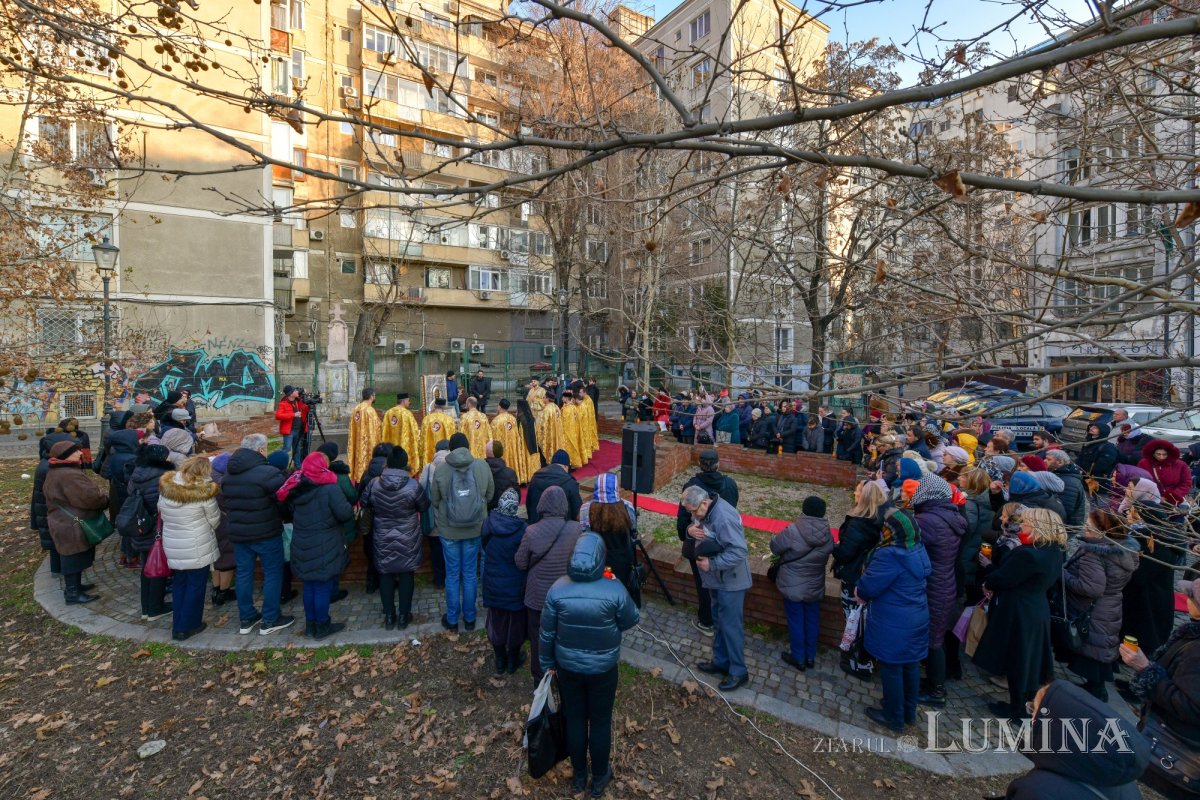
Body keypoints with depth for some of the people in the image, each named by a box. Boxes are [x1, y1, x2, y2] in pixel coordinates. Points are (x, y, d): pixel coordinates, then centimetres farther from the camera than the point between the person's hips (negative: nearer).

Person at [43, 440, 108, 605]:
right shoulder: (69, 475, -27)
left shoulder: (55, 472, 10)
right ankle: (73, 594, 11)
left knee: (72, 558, 22)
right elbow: (91, 497, -29)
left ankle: (73, 586, 35)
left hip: (65, 523, 11)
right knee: (74, 559, 1)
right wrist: (105, 498, -9)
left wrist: (99, 494, 13)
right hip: (72, 527, -11)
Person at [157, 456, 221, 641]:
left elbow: (162, 514, 4)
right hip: (197, 547, -5)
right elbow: (214, 521, -9)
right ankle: (187, 627, 19)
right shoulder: (203, 492, -20)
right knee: (196, 585, 10)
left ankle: (178, 625, 29)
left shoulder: (165, 486, -5)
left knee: (179, 583, 19)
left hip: (172, 545, 6)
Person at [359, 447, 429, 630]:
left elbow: (364, 503, 3)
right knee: (406, 575, 12)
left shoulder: (374, 483, -13)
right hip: (407, 540, -2)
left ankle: (389, 616, 25)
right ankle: (403, 616, 21)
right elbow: (424, 507, -7)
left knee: (385, 575, 16)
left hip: (382, 539, 2)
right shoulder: (413, 485, -21)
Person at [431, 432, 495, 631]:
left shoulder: (440, 470, -14)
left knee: (452, 575, 14)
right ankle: (469, 618, 27)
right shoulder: (482, 466, -12)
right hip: (475, 529, 1)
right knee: (470, 574, 15)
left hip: (448, 530, -1)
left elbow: (434, 500, -2)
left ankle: (452, 619, 27)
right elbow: (490, 495, -2)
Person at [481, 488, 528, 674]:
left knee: (496, 622, 20)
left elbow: (485, 548, 2)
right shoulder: (522, 529, -23)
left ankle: (500, 661, 36)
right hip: (515, 586, -3)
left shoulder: (488, 523, -14)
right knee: (515, 622, 17)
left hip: (493, 584, 3)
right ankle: (513, 661, 34)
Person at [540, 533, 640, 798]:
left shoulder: (558, 589, -18)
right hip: (603, 669, -2)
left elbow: (547, 632, -7)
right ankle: (599, 778, 39)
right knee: (601, 722, 19)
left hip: (567, 666, 2)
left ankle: (579, 776, 41)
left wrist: (547, 663, 8)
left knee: (574, 720, 21)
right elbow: (631, 620, -7)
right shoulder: (614, 590, -25)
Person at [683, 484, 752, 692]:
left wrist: (712, 564, -28)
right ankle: (721, 661, 38)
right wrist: (691, 529, -12)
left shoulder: (724, 518, -32)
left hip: (730, 581, -9)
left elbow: (739, 552, -32)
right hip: (716, 579, 9)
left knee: (730, 625, 4)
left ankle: (738, 672, 20)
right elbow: (695, 525, 12)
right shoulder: (703, 510, -4)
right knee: (719, 620, 21)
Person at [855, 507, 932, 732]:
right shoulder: (918, 550, -1)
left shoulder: (889, 556, -30)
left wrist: (859, 589, 0)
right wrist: (865, 590, 6)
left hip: (893, 624, -8)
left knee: (891, 669, 9)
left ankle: (894, 717, 25)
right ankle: (909, 711, 39)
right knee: (911, 665, 21)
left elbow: (867, 588, -25)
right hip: (916, 619, 8)